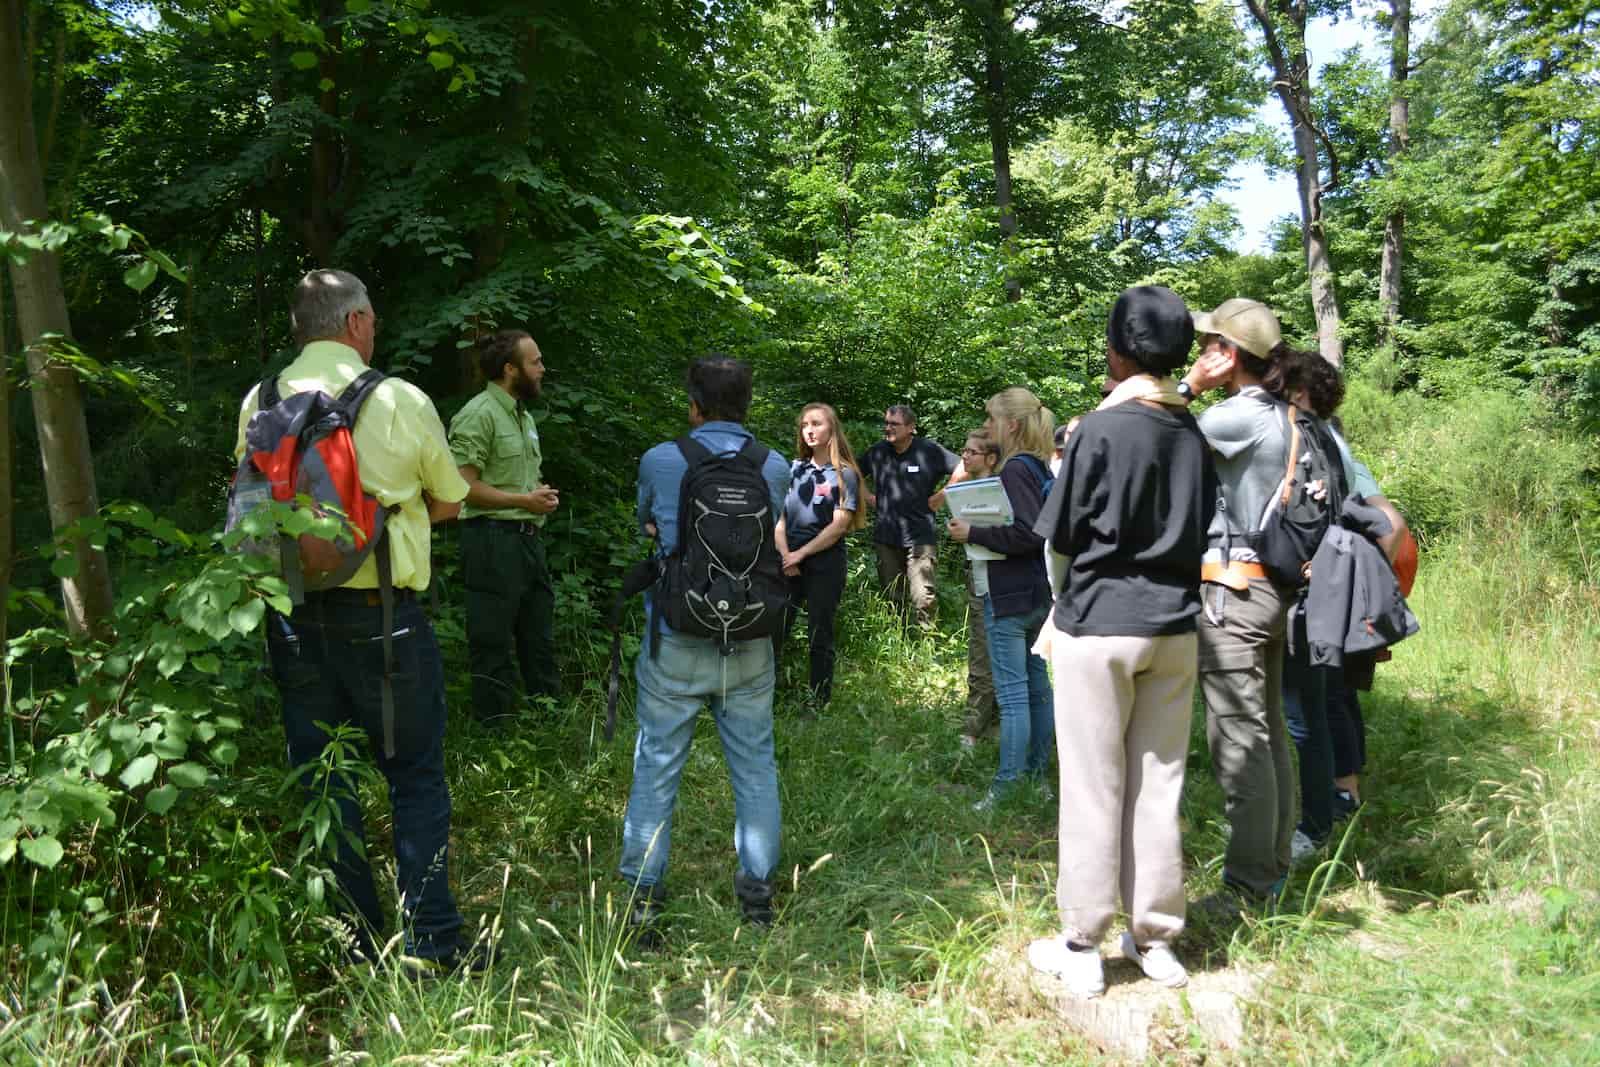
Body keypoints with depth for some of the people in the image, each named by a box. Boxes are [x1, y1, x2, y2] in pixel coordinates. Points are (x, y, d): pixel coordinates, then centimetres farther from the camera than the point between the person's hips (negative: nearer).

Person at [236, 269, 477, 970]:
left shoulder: (259, 404, 1)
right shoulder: (401, 401, -8)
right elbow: (449, 502, 5)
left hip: (293, 616, 3)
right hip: (380, 615, -3)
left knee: (319, 780, 14)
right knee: (415, 778, 9)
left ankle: (351, 943, 23)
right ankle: (433, 943, 13)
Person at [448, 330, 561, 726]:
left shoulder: (523, 415, 16)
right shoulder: (479, 414, -13)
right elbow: (464, 486, -19)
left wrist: (543, 494, 5)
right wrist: (524, 500, -14)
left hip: (528, 537, 9)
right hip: (493, 539, -9)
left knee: (540, 634, 17)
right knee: (493, 641, 1)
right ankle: (495, 724, 12)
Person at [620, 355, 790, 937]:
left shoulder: (659, 461, -6)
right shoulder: (775, 468, 0)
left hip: (676, 644, -2)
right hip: (749, 647, 2)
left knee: (657, 768, 9)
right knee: (755, 767, 14)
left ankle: (642, 896, 15)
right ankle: (758, 889, 23)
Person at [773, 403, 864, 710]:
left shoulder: (844, 474, -2)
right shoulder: (793, 469, 9)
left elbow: (839, 525, -9)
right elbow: (779, 516, 6)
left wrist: (800, 554, -10)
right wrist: (785, 556, -8)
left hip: (826, 561, -3)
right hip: (789, 561, 3)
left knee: (821, 636, 4)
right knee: (774, 630, -1)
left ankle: (818, 705, 13)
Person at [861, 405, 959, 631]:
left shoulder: (930, 451, -6)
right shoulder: (877, 452, 6)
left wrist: (941, 496, -5)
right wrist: (867, 497, 11)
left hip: (919, 538, -4)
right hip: (886, 537, 4)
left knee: (923, 599, -11)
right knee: (891, 598, 12)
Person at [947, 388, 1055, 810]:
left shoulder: (1015, 470, -16)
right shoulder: (1040, 468, 12)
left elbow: (1026, 534, -24)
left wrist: (972, 533, -17)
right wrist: (977, 530, 11)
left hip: (1010, 597, -10)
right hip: (1038, 594, 10)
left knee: (1012, 692, -5)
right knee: (1036, 685, 14)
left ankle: (1007, 784, 0)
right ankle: (1038, 773, 24)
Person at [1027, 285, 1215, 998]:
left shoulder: (1101, 430, -11)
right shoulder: (1193, 434, 4)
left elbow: (1061, 542, -4)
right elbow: (1198, 533, 11)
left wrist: (1065, 603, 13)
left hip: (1099, 625, -5)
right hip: (1175, 626, 5)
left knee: (1093, 787, 3)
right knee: (1159, 784, 11)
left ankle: (1082, 946, 12)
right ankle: (1156, 938, 21)